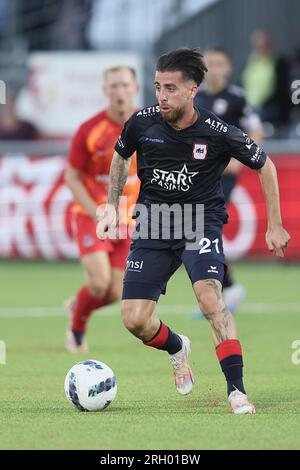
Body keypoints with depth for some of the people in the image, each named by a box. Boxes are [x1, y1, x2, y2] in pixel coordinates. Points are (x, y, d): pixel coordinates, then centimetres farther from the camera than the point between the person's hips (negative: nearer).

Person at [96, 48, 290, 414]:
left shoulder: (218, 134, -15)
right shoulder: (142, 123, -9)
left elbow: (264, 165, 2)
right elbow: (120, 156, 16)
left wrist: (274, 226, 3)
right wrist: (112, 207, 11)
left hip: (201, 222, -3)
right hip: (152, 223, 3)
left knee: (210, 297, -29)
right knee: (134, 320, -6)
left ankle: (236, 391, -25)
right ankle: (176, 348, 30)